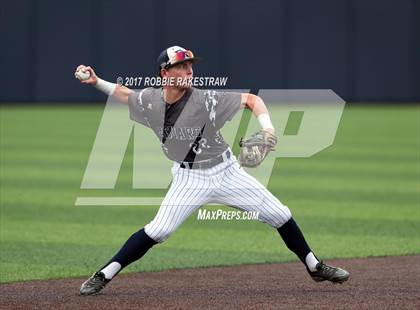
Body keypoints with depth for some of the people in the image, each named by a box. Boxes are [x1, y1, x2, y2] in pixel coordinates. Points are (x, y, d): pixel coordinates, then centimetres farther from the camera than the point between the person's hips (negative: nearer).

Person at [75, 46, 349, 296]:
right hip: (189, 179, 0)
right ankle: (104, 275, -4)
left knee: (280, 216, 1)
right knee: (157, 231, -16)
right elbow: (125, 94, 12)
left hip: (227, 172, 0)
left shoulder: (206, 100, -20)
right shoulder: (150, 101, -10)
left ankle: (314, 267, 21)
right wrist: (96, 81, 0)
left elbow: (251, 99, -16)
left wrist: (267, 128, -31)